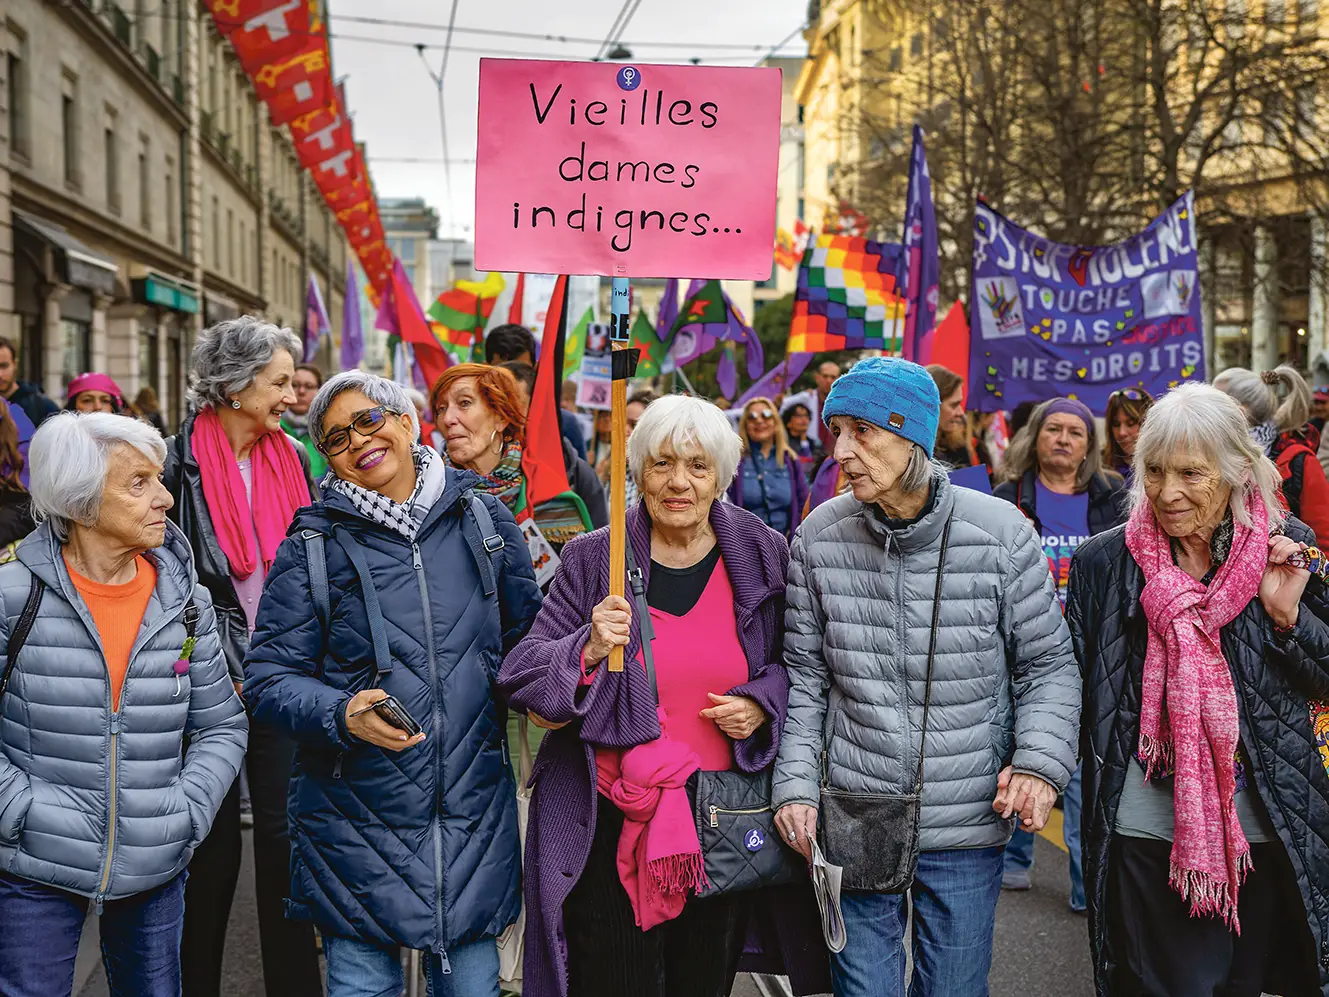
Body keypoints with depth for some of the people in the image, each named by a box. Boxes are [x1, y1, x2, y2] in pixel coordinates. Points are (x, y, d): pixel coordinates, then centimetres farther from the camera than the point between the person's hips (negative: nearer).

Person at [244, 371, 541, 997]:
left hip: (473, 812, 2)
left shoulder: (484, 518, 4)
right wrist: (344, 715, -21)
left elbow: (525, 634, 17)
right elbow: (268, 680, -5)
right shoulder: (313, 547, -3)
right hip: (357, 821, -2)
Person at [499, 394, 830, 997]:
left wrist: (762, 705, -6)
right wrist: (588, 651, -20)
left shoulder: (763, 556, 2)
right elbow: (521, 674, -2)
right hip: (609, 826, -1)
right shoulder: (592, 559, -1)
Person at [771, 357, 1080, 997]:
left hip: (967, 827, -1)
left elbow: (1048, 663, 0)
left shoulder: (1000, 533, -9)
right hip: (855, 828, 1)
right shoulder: (819, 537, -4)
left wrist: (1041, 759, -15)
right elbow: (805, 676, 4)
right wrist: (795, 783, -4)